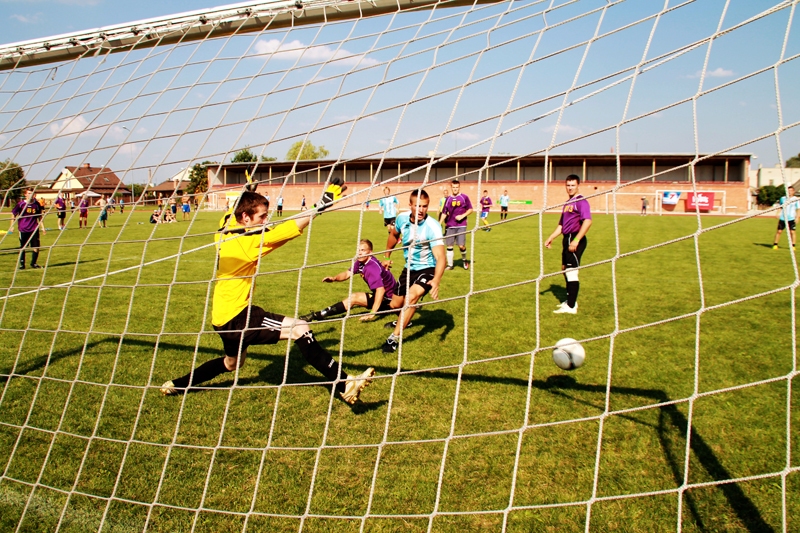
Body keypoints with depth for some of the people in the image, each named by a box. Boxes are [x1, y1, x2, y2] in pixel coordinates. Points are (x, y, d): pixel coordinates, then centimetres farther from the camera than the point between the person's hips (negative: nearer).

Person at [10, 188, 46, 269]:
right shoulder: (21, 204, -5)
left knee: (36, 247, 0)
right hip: (23, 229, -2)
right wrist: (12, 226, -2)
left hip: (34, 229, 2)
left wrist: (42, 227, 12)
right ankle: (22, 264, 16)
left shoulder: (37, 204, 3)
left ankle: (33, 263, 16)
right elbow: (13, 214, 3)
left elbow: (39, 217, 14)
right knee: (22, 248, 6)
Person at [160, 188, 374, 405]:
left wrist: (248, 192, 31)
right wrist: (322, 204, -26)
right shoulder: (247, 241, -20)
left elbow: (230, 214, 27)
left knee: (232, 363, 34)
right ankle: (344, 384, -27)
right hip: (236, 316, -10)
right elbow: (290, 229, -26)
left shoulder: (224, 233, 3)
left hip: (224, 316, 10)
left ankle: (177, 384, 47)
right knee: (299, 329, -21)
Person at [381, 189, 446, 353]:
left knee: (412, 296, -32)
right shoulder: (402, 218, -12)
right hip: (409, 267, 6)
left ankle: (394, 338, -20)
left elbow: (440, 256, -38)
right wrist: (387, 256, 22)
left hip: (427, 269, -6)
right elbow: (393, 235, 13)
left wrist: (436, 281, -53)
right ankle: (404, 320, 56)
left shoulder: (432, 227, -28)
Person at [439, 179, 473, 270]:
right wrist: (439, 223, 0)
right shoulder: (448, 199, 9)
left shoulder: (464, 197, 1)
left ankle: (464, 260, 20)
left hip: (461, 225, -3)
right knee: (449, 245, 3)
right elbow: (444, 213, 12)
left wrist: (462, 216, -11)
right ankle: (450, 264, 13)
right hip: (450, 226, 3)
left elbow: (470, 210, 4)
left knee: (461, 245, -8)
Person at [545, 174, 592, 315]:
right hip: (567, 239, 10)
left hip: (575, 240, -10)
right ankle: (570, 301, 31)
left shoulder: (581, 201, -11)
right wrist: (551, 237, 16)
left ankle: (571, 307, -5)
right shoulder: (567, 203, 18)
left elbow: (587, 221, -23)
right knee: (565, 270, 18)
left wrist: (576, 240, -28)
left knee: (571, 272, -9)